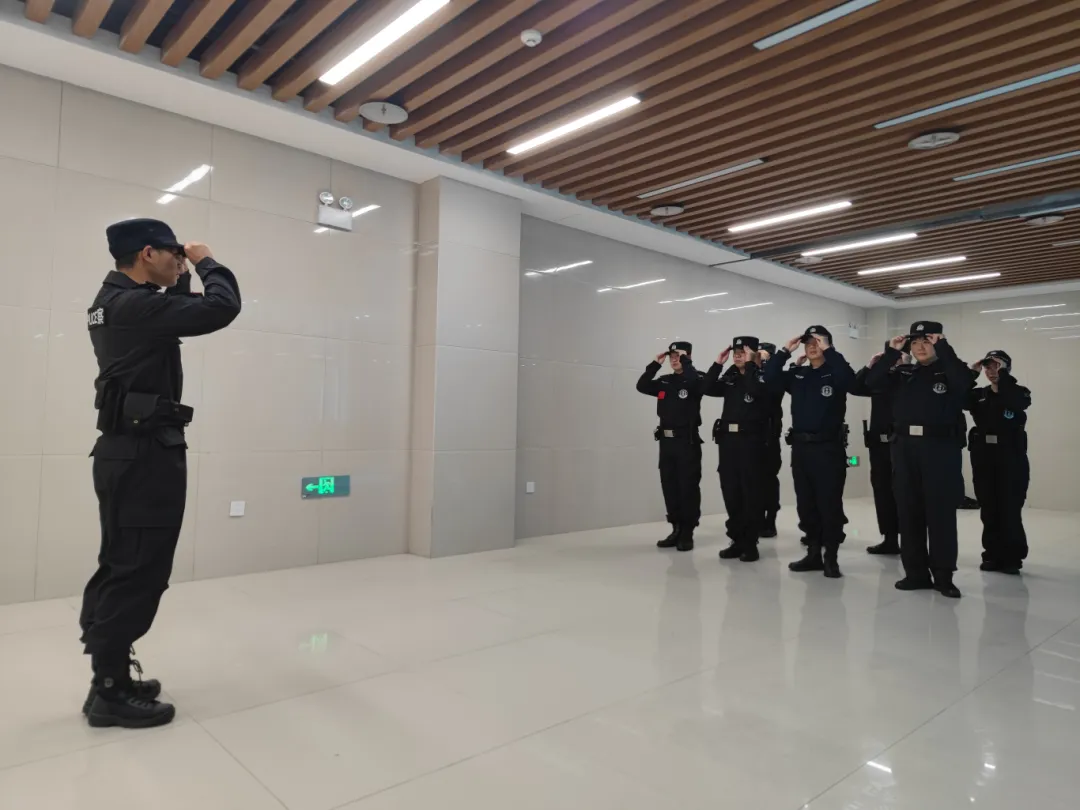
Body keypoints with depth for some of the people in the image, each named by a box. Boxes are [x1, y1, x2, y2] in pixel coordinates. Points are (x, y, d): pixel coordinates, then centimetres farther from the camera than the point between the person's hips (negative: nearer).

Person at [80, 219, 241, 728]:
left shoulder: (114, 303, 13)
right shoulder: (136, 304, -18)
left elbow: (175, 315, 26)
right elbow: (223, 307, -24)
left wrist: (181, 279, 14)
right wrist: (205, 262, -7)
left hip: (128, 449, 11)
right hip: (146, 451, -11)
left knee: (121, 567, 15)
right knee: (139, 571, -4)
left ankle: (110, 677, 26)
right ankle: (110, 693, 6)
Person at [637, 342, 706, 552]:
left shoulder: (696, 379, -4)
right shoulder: (665, 382, 12)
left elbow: (694, 382, -27)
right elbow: (642, 386, 5)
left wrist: (685, 360, -15)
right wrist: (655, 364, 1)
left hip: (687, 442, -6)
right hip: (666, 441, 6)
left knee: (688, 488, -1)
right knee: (670, 488, 10)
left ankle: (687, 533, 8)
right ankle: (677, 530, 21)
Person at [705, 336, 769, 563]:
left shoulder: (761, 376, -3)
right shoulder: (730, 378, 13)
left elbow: (756, 391, -24)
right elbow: (708, 389, 1)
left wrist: (749, 364, -16)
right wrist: (718, 363, -1)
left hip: (751, 440, -6)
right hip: (728, 439, 6)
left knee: (752, 492, 0)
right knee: (730, 492, 9)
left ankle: (750, 543, 8)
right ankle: (737, 540, 19)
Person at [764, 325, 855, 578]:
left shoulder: (834, 374, -2)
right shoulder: (797, 375, 11)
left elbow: (848, 377, -24)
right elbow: (770, 379, -2)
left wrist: (828, 350, -19)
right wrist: (785, 351, -6)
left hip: (828, 447, -5)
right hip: (800, 446, 5)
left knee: (829, 503, -1)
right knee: (806, 503, 10)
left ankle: (830, 557, 9)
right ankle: (813, 553, 21)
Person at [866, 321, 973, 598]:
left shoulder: (949, 372, 2)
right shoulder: (903, 374, 12)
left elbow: (963, 380, -21)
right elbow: (872, 381, -1)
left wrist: (942, 346, -16)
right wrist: (891, 352, -5)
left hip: (940, 449, -4)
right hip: (905, 448, 4)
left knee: (941, 513, 1)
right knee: (908, 512, 7)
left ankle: (943, 575, 10)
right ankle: (916, 572, 16)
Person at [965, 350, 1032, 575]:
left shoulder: (1019, 392, 1)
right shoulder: (979, 395, 10)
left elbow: (1015, 402, -23)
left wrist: (1003, 372, -16)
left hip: (1011, 458, -4)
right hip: (983, 457, 4)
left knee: (1010, 509, -3)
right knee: (988, 509, 7)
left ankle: (1012, 558, 6)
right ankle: (993, 555, 16)